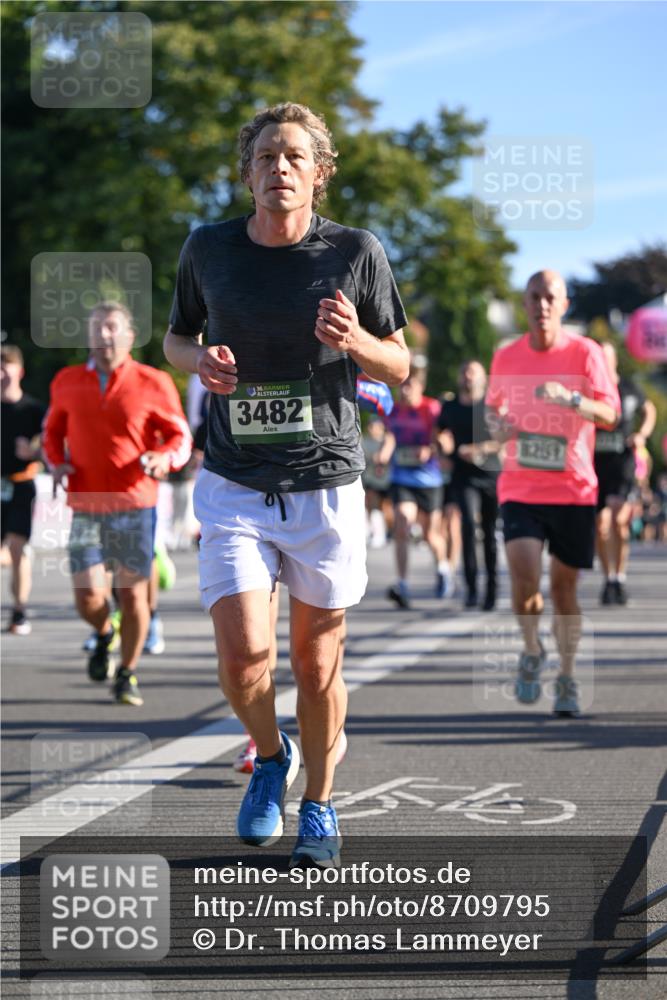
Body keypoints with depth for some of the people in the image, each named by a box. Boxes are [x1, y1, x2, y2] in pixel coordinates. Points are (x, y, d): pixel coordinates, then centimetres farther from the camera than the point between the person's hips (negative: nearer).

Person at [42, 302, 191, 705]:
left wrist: (164, 458, -17)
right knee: (88, 596, -6)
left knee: (133, 592, -1)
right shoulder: (68, 383, 7)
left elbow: (181, 437, 5)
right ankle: (105, 634, 30)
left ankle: (128, 674, 18)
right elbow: (53, 430, 22)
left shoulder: (152, 384, -1)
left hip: (134, 505, -2)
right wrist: (57, 463, 2)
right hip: (85, 506, 2)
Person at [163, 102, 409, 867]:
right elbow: (175, 338, 15)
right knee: (243, 657, -12)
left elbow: (400, 367, 5)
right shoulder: (209, 249, -1)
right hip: (233, 488, 0)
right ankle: (269, 756, 20)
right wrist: (201, 360, -8)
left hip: (325, 487, 0)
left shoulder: (356, 253, -4)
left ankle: (318, 810, 28)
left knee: (315, 662, 8)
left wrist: (354, 340, -17)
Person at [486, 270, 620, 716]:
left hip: (574, 490, -1)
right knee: (525, 579, -17)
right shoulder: (507, 358, 4)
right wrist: (497, 424, -2)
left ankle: (568, 679, 21)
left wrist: (570, 399, -32)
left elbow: (611, 414, -14)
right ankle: (532, 652, 10)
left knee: (565, 585, 5)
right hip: (521, 488, 1)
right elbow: (492, 405, 22)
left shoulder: (585, 352, -5)